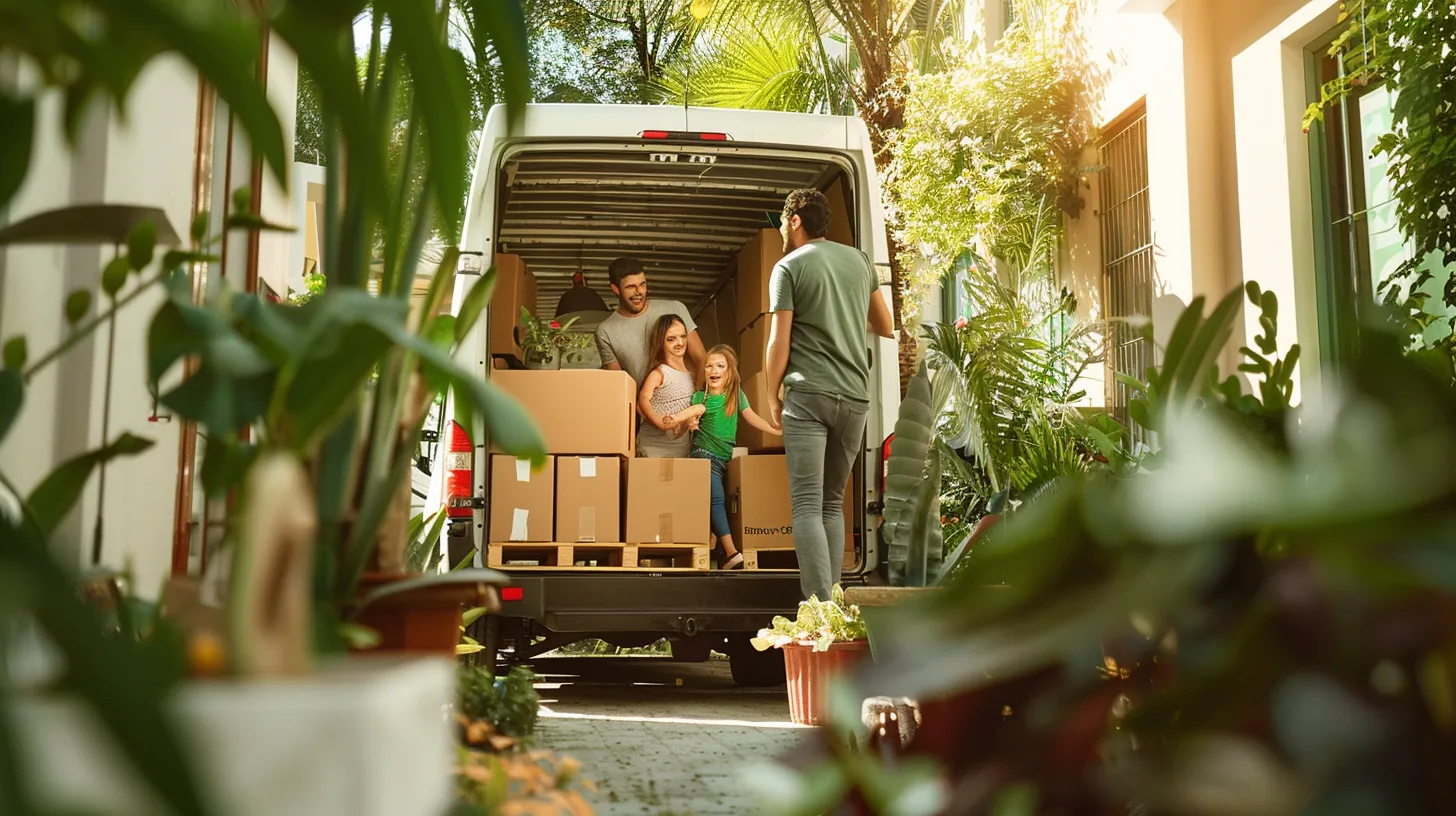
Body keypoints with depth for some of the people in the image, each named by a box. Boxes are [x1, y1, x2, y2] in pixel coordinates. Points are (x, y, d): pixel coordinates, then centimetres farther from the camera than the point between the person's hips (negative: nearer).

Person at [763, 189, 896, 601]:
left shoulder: (789, 267, -1)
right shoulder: (859, 260, 14)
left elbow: (779, 341, -5)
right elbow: (886, 328, 22)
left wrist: (772, 396, 6)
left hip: (807, 395, -5)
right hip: (855, 396, 5)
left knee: (808, 503, -7)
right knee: (833, 502, 13)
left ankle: (820, 605, -16)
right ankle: (832, 597, 10)